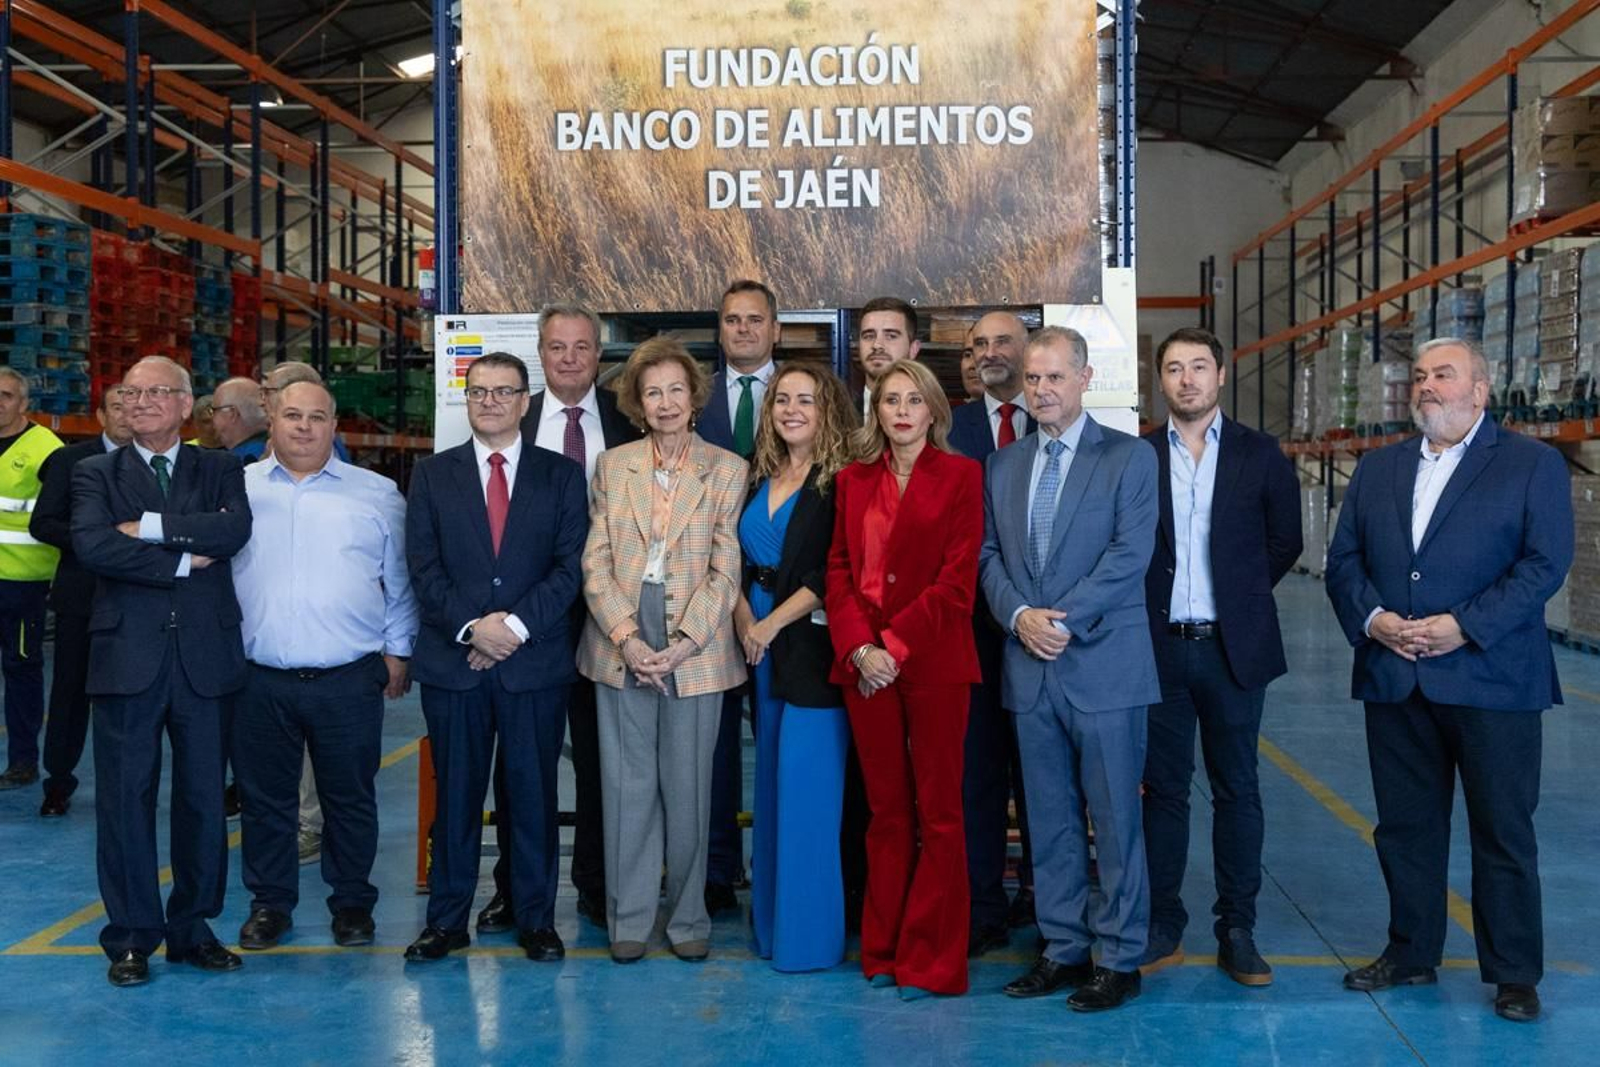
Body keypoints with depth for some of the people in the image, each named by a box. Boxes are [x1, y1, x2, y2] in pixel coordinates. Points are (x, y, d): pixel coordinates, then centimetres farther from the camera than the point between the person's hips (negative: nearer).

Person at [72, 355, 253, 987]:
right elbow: (91, 545, -12)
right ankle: (131, 938, 16)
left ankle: (192, 928, 22)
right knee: (125, 799, 4)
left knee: (204, 799, 8)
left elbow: (235, 529, -12)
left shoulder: (220, 470, 9)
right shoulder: (96, 473, 7)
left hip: (206, 657, 1)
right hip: (128, 656, -1)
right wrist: (184, 559, -13)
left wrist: (147, 527, -14)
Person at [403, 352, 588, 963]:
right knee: (454, 794, 7)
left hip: (537, 660, -1)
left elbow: (569, 567, -2)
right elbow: (423, 568, 1)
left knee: (534, 793, 6)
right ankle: (447, 919, 17)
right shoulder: (432, 475, 8)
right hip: (452, 660, 1)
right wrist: (471, 627, -13)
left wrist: (516, 623, -13)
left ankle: (536, 918, 17)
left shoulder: (562, 476, 6)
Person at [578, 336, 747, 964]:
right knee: (626, 784, 5)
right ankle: (629, 918, 17)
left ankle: (688, 917, 18)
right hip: (621, 645, 2)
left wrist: (682, 646, -12)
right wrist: (628, 639, -10)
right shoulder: (612, 465, 8)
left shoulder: (725, 470, 2)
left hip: (694, 647, -1)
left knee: (688, 786, 4)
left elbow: (725, 570, -2)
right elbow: (595, 562, 3)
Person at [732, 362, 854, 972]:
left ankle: (807, 931, 7)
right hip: (761, 645, 6)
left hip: (811, 643, -6)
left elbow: (836, 573, -13)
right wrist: (742, 612, -3)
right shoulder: (761, 479, 12)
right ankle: (769, 920, 21)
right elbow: (740, 559, 15)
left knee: (807, 789, -4)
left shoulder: (842, 483, -7)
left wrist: (773, 622, -14)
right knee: (772, 782, 12)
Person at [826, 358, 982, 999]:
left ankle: (930, 960, 10)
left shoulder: (960, 476, 0)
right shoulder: (853, 481, 12)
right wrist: (857, 646, -7)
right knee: (885, 810, 10)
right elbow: (839, 569, 8)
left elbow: (958, 577, -7)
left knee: (938, 812, 2)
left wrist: (897, 644, -13)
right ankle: (882, 950, 19)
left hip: (932, 659, -3)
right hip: (865, 661, 4)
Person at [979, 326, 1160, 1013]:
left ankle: (1119, 959, 12)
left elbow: (1130, 554, -10)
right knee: (1049, 821, 11)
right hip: (1031, 668, 5)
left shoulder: (1130, 458, -1)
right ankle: (1063, 948, 22)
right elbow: (989, 557, 10)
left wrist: (1065, 620, -16)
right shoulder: (1002, 466, 13)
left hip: (1104, 665, -5)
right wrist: (1018, 615, -9)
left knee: (1115, 819, 2)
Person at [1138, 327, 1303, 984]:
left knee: (1236, 790, 6)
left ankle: (1237, 931, 15)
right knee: (1164, 789, 7)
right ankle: (1163, 928, 15)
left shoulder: (1259, 455, 3)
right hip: (1161, 648, 1)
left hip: (1234, 648, 0)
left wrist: (1239, 596, 8)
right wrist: (1151, 601, 1)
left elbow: (1284, 542, 8)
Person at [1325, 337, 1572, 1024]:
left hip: (1491, 679, -4)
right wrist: (1371, 617, -10)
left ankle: (1513, 973, 18)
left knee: (1504, 832, 5)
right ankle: (1411, 954, 26)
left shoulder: (1532, 464, 0)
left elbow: (1545, 562, -9)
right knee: (1405, 827, 12)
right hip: (1394, 682, 4)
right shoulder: (1377, 469, 13)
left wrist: (1465, 626, -18)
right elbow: (1344, 559, 9)